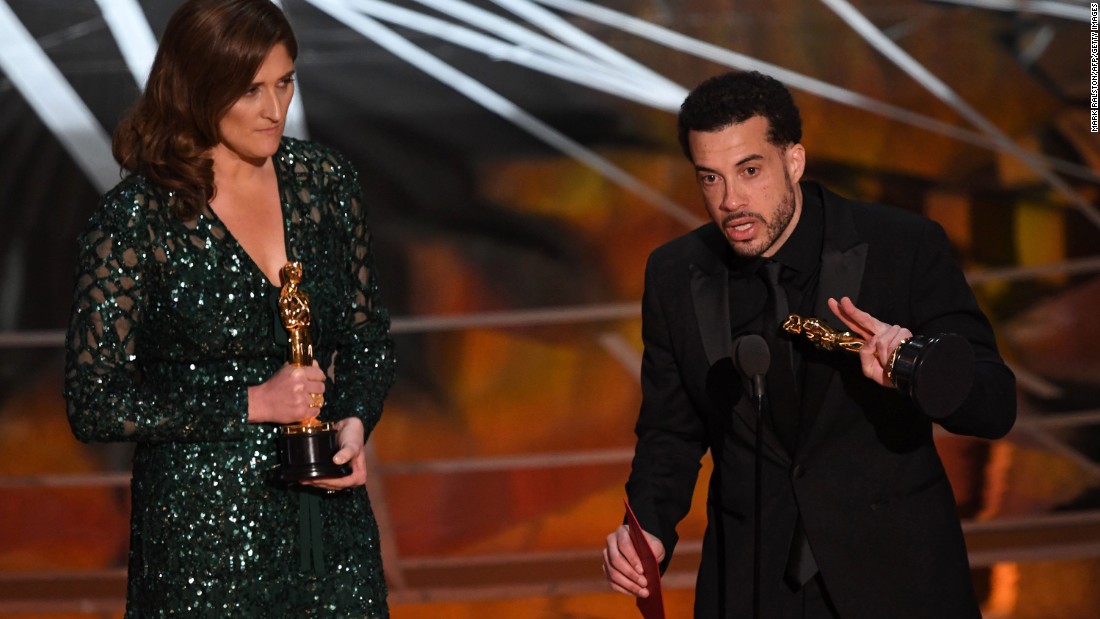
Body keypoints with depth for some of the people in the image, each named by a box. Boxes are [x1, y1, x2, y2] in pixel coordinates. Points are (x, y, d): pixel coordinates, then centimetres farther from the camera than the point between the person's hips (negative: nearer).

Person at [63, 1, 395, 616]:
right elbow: (95, 403, -12)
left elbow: (369, 336, 11)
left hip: (331, 513, 4)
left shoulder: (325, 180, 2)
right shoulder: (136, 217, -12)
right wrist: (252, 404, -16)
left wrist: (356, 420, -9)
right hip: (203, 526, -4)